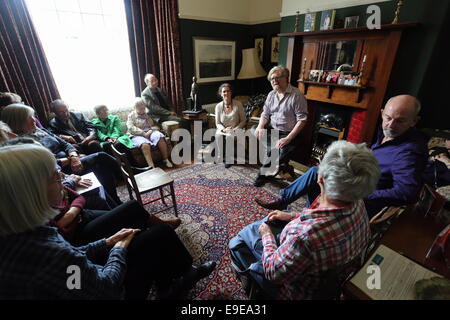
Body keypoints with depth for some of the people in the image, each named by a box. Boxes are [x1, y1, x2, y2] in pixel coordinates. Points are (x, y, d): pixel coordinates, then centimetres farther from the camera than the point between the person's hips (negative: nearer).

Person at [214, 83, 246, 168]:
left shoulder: (238, 104, -10)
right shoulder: (218, 106, -2)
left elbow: (243, 121, -5)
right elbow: (217, 123, 2)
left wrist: (234, 129, -18)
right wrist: (224, 129, -19)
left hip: (236, 129, -2)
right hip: (223, 129, 2)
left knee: (229, 136, -34)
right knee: (218, 135, -30)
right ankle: (221, 156, -11)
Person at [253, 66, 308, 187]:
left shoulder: (297, 95, -12)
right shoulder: (271, 94, 8)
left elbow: (302, 120, -15)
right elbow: (265, 114, 10)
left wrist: (288, 138, -23)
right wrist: (260, 126, -13)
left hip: (288, 133, -6)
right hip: (272, 130, 7)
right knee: (254, 130, -16)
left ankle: (264, 173, 7)